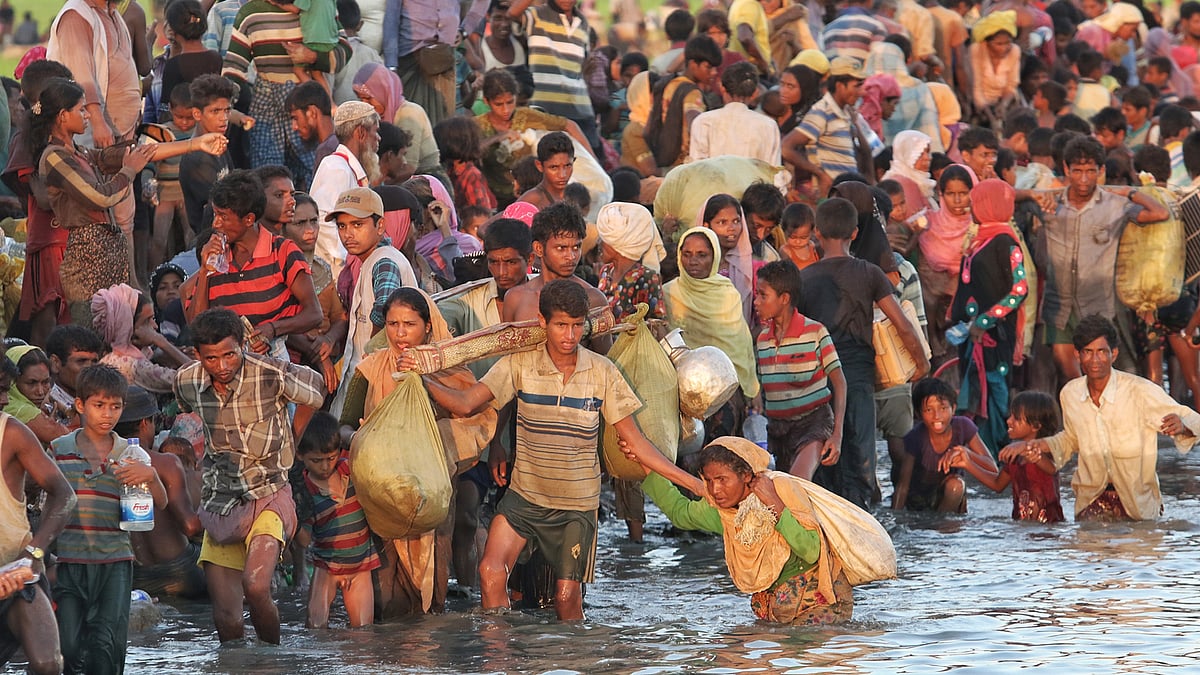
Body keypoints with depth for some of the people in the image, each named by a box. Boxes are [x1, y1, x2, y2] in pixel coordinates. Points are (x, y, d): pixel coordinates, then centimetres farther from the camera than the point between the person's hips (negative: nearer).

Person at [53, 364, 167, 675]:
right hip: (68, 562, 0)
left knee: (106, 646, -12)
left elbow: (161, 503, 2)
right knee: (69, 648, -7)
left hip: (115, 561, 0)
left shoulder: (131, 454, 8)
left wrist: (151, 476, -20)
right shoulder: (59, 450, 7)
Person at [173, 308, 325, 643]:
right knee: (227, 619, -5)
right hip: (218, 504, 4)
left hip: (267, 498, -4)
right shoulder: (187, 382, -3)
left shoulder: (272, 376, -16)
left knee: (255, 587, -27)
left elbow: (315, 390, 7)